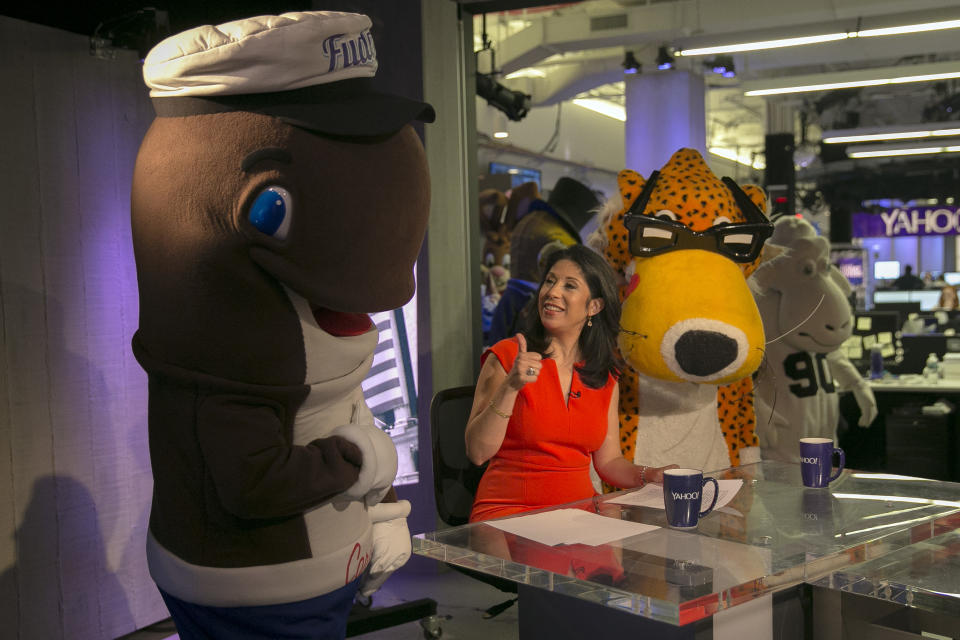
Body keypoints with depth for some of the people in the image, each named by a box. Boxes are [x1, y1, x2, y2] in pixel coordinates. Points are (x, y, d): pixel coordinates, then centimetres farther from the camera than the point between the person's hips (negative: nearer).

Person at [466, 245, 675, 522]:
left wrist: (650, 475, -5)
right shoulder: (507, 356, -4)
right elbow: (477, 452, -10)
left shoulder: (605, 375, 10)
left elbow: (608, 460, 15)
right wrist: (510, 388, -21)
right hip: (509, 509, -5)